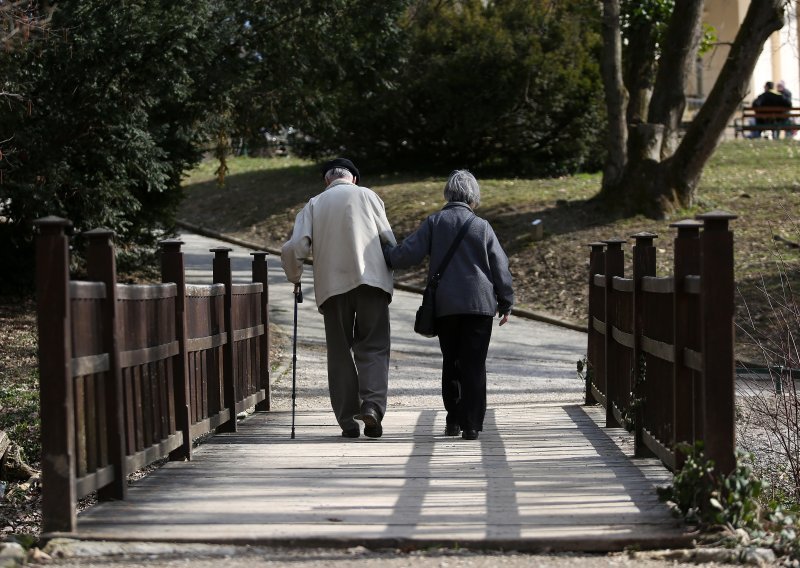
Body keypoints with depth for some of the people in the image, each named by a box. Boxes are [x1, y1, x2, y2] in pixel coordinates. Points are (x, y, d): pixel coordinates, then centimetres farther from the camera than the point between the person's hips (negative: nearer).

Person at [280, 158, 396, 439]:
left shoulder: (314, 204, 11)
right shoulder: (367, 195, 9)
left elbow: (293, 249, 0)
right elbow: (389, 241, 5)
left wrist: (295, 278, 17)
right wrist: (388, 271, 21)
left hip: (332, 286, 1)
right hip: (371, 279, -1)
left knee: (339, 352, 7)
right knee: (373, 347, 1)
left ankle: (348, 420, 3)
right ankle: (372, 403, -21)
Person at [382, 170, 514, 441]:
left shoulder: (434, 222, -1)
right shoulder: (482, 226, 0)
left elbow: (408, 254, -6)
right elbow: (500, 267, 2)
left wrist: (384, 252, 11)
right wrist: (506, 303, 12)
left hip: (444, 306, 1)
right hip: (479, 304, -1)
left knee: (451, 363, 14)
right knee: (474, 365, 1)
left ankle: (453, 420, 16)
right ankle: (471, 425, -3)